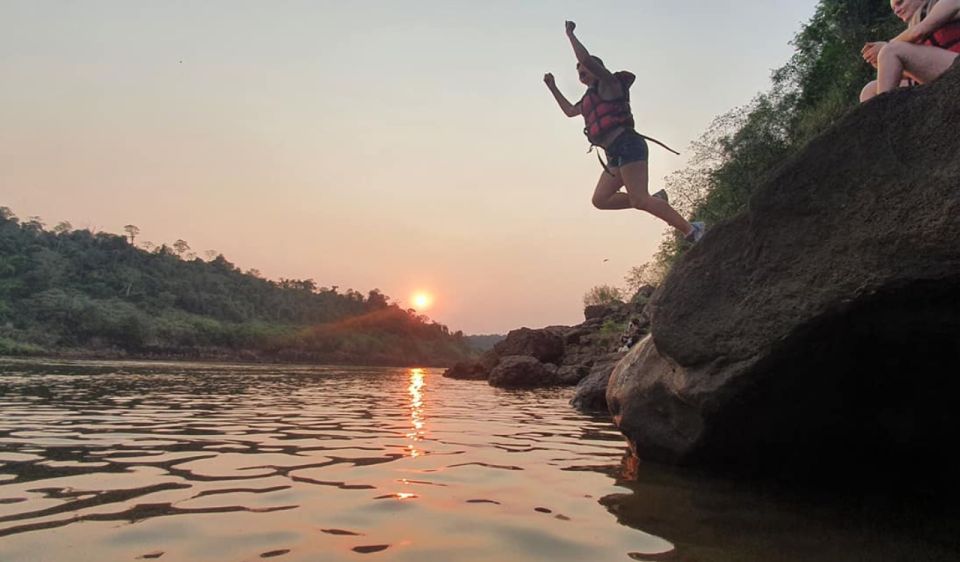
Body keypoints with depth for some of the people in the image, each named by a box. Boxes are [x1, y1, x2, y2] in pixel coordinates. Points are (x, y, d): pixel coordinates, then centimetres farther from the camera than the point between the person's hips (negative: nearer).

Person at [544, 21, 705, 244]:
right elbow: (569, 110, 44)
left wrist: (570, 34, -2)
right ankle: (655, 200, 2)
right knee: (600, 199, 1)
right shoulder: (591, 97, 29)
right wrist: (553, 87, 42)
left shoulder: (608, 84, 3)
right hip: (616, 154, 9)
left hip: (626, 145, -9)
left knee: (639, 200, -20)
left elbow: (585, 58, -13)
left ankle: (690, 229, -18)